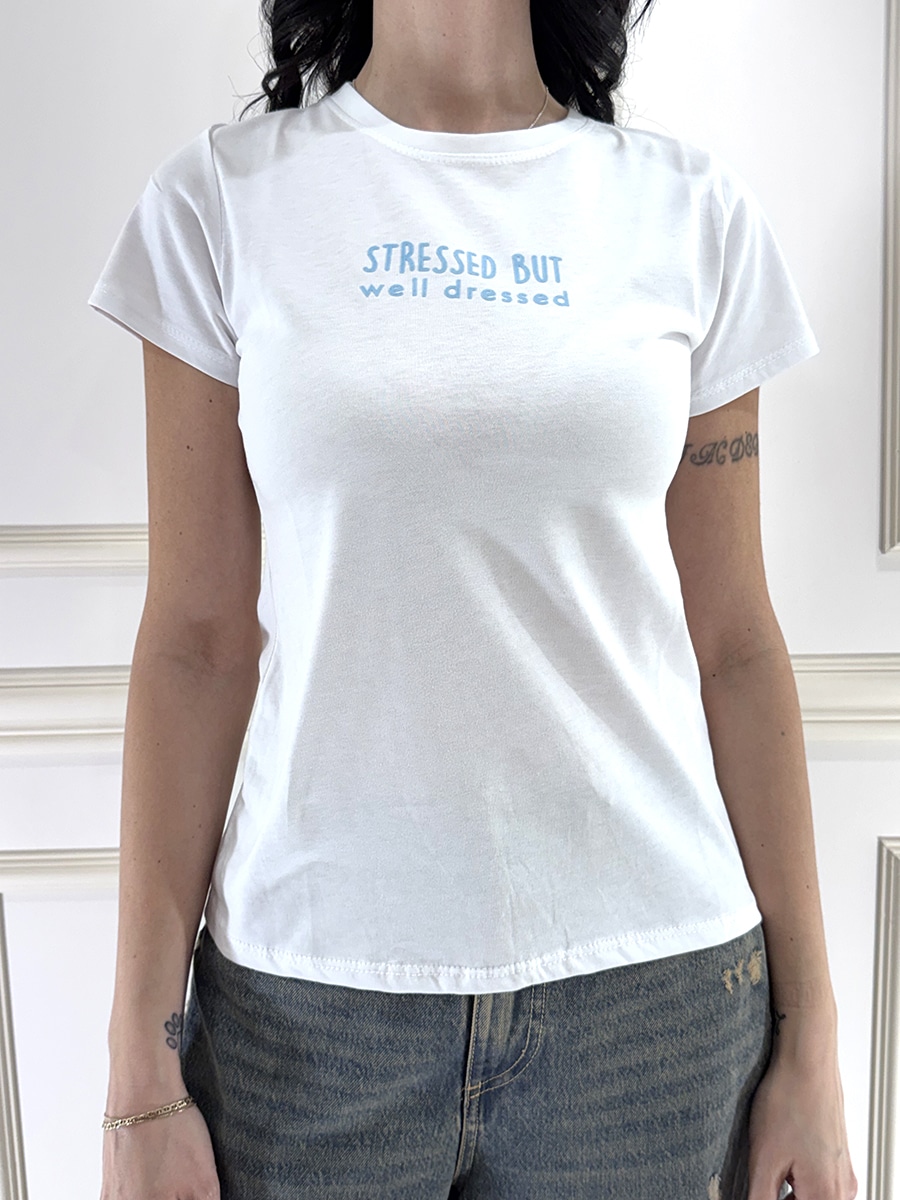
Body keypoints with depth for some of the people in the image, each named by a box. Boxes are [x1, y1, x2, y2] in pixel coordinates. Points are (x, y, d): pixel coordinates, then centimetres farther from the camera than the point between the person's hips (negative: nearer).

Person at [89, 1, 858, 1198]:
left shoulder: (694, 210, 2)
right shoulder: (225, 195, 0)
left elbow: (733, 642, 2)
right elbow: (197, 639, -3)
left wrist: (809, 1037, 5)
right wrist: (143, 1073, -3)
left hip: (649, 968, 2)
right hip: (308, 976, 0)